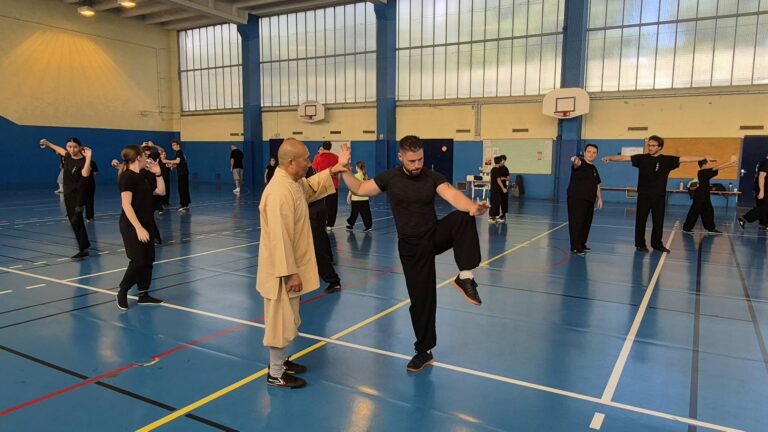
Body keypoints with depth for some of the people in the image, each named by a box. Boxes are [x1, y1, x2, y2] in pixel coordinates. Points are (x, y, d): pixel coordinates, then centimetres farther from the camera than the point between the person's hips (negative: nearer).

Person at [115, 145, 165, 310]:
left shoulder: (142, 177, 10)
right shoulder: (127, 177, -15)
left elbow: (161, 191, 19)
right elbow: (126, 204, -22)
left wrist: (158, 173, 6)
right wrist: (138, 228, -26)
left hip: (146, 224, 9)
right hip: (133, 226, -9)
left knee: (148, 260, 9)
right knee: (138, 261, -7)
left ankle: (143, 295, 18)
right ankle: (122, 291, 14)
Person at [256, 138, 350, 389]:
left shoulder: (293, 183, 5)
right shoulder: (279, 192, -26)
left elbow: (311, 187, 28)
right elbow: (280, 238, -28)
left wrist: (334, 170, 14)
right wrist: (290, 273, -24)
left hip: (290, 266, 10)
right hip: (282, 270, -10)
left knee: (286, 319, 22)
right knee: (281, 320, 3)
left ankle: (279, 360, 38)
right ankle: (275, 374, 17)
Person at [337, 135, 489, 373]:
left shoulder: (432, 178, -5)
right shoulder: (390, 178, -2)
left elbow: (452, 195, -22)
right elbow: (359, 189, 5)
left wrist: (472, 208, -42)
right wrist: (344, 170, -9)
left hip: (436, 235, 0)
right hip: (412, 245, 0)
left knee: (463, 217, -31)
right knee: (421, 298, 3)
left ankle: (465, 276, -28)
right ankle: (424, 352, 21)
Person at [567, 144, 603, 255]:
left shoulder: (594, 169, 17)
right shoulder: (580, 163, -7)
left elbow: (597, 185, 22)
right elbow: (576, 163, -33)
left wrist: (599, 198, 15)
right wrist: (574, 160, -57)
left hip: (589, 200, 8)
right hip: (576, 199, -8)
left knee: (587, 223, 12)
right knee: (576, 223, -8)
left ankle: (582, 245, 25)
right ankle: (575, 247, -3)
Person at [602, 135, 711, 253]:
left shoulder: (667, 160, -1)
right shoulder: (642, 158, -3)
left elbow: (686, 159, -3)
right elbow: (625, 158, -9)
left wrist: (704, 158, -8)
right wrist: (610, 158, -21)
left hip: (659, 196, 1)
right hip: (643, 195, -1)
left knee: (658, 221, 10)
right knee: (641, 221, 3)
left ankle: (657, 244, 23)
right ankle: (640, 244, 14)